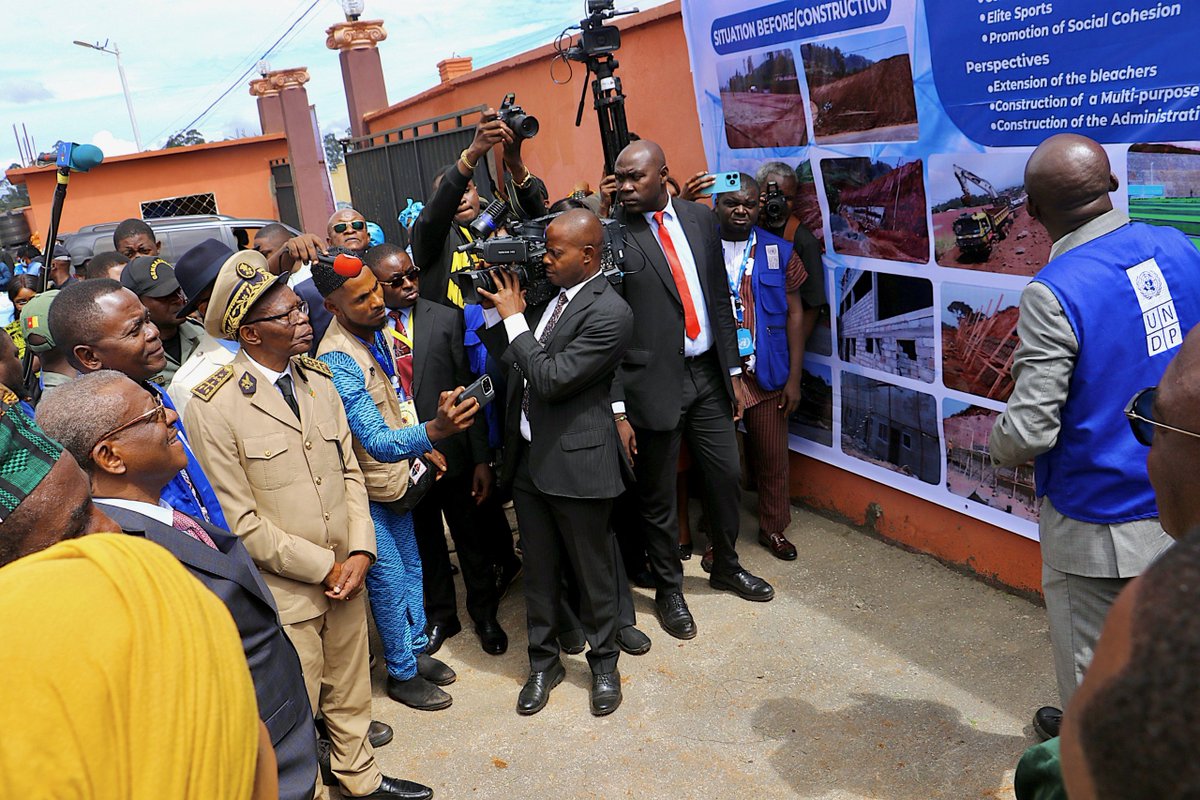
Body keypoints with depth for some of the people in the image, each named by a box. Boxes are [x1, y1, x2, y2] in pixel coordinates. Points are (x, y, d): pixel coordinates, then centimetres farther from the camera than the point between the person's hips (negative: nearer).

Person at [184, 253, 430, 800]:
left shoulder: (318, 380, 4)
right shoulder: (212, 407, -16)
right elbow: (241, 521, -15)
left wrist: (359, 553, -5)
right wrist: (325, 567, -13)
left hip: (345, 575, 6)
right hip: (285, 591, -6)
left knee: (351, 693, 22)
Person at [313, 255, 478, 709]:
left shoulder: (377, 330, -5)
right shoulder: (337, 360, -32)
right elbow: (378, 442, -39)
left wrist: (422, 448, 7)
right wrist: (434, 431, -56)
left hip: (397, 476, 8)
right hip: (366, 489, -8)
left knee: (411, 567, 20)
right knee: (390, 581, 5)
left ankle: (415, 650, 40)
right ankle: (402, 673, 26)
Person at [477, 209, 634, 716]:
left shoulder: (610, 313, -18)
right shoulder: (552, 296, 6)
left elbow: (551, 379, -23)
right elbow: (509, 358, 13)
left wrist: (514, 317, -16)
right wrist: (493, 310, -1)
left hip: (576, 461, -7)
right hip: (528, 457, 7)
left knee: (593, 572, 12)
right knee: (539, 571, 18)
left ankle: (603, 664, 33)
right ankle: (543, 663, 36)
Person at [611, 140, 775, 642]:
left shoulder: (699, 218, 4)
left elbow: (719, 298, 10)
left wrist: (734, 371, 10)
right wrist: (618, 409, -13)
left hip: (708, 373, 5)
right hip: (654, 383, -5)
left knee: (727, 476, 16)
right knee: (658, 497, 9)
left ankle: (726, 567, 41)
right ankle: (669, 589, 31)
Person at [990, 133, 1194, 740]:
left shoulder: (1054, 293, -25)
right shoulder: (1178, 249, -4)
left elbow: (1028, 432, -25)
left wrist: (999, 446, -2)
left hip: (1101, 520, -7)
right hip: (1180, 503, 7)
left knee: (1092, 667, 15)